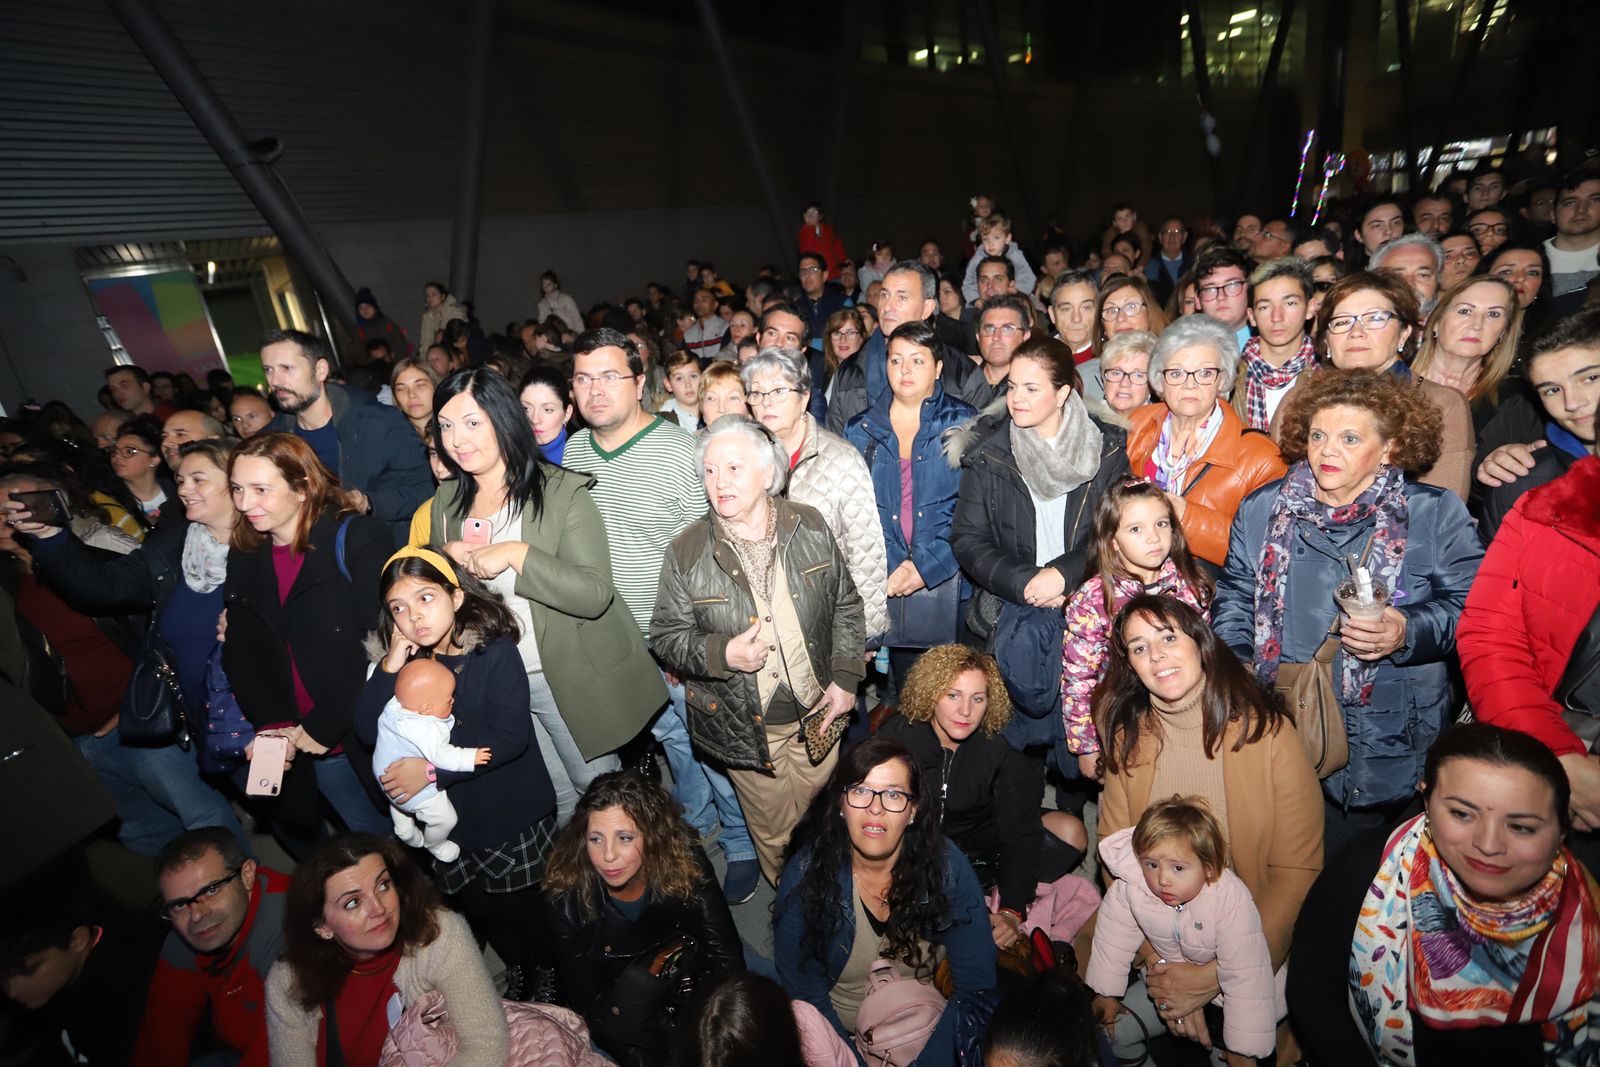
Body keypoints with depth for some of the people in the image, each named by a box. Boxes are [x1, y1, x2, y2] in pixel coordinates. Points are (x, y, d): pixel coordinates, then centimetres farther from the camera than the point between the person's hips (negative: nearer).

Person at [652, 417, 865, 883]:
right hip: (746, 724, -1)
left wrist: (845, 678, -5)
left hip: (816, 711, 2)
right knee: (773, 832, 17)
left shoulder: (810, 526, -6)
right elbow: (667, 636, -6)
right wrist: (722, 653, -24)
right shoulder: (686, 552, -12)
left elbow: (846, 605, 2)